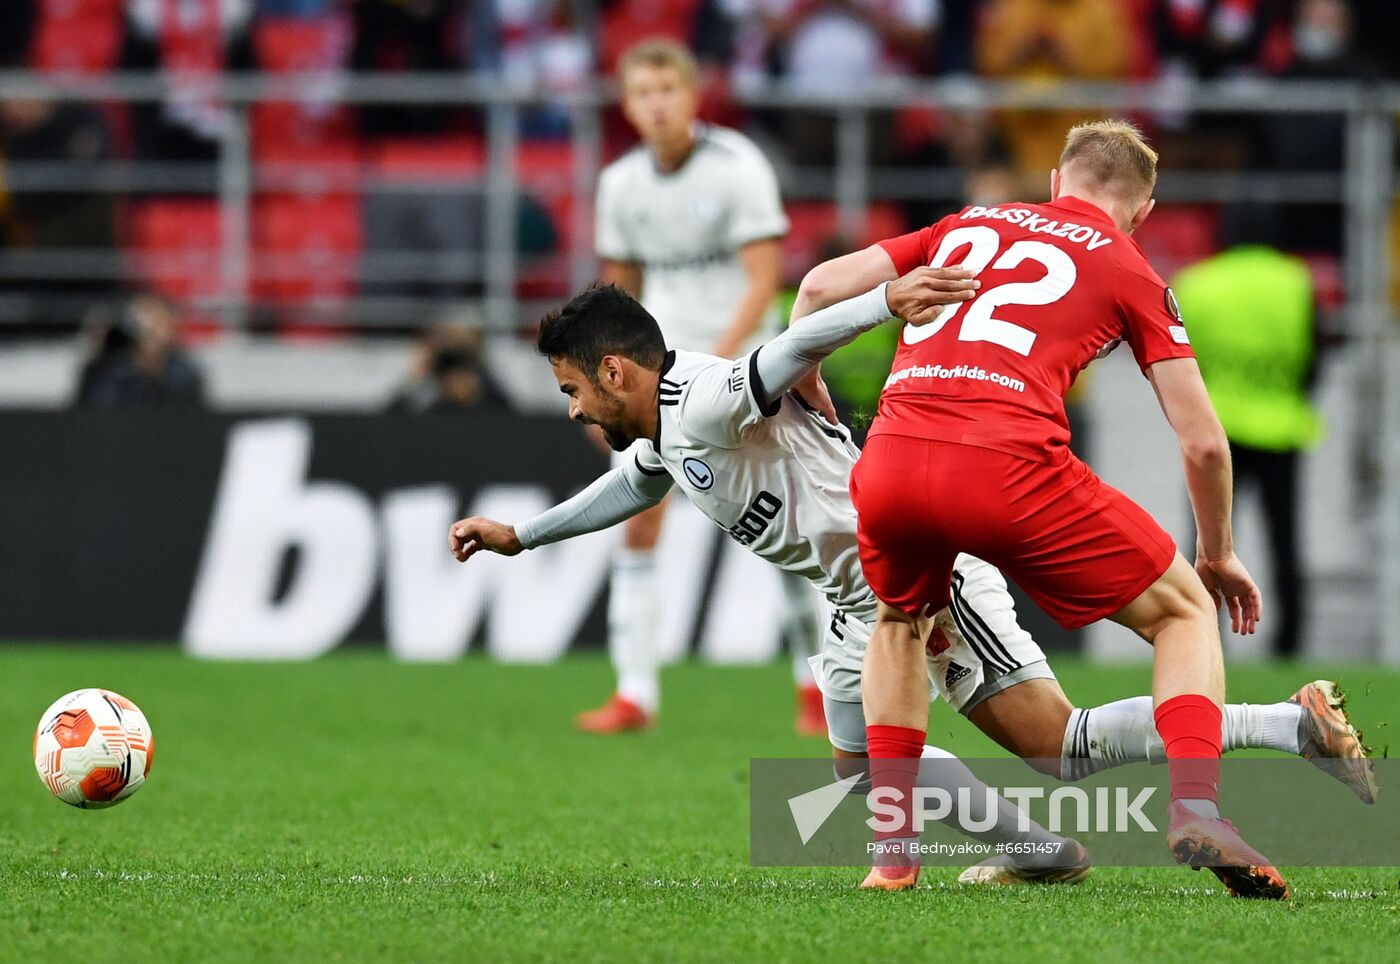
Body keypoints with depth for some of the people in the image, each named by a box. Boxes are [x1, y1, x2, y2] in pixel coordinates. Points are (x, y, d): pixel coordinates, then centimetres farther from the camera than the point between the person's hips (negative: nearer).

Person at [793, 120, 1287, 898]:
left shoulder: (969, 226, 27)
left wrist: (803, 382, 45)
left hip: (889, 462, 4)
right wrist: (1218, 555, 30)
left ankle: (890, 843, 25)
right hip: (1009, 465, -4)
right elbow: (1202, 440, 14)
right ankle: (1195, 809, -7)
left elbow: (823, 286, 25)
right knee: (1186, 610, 16)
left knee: (899, 621, 36)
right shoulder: (1128, 268, 17)